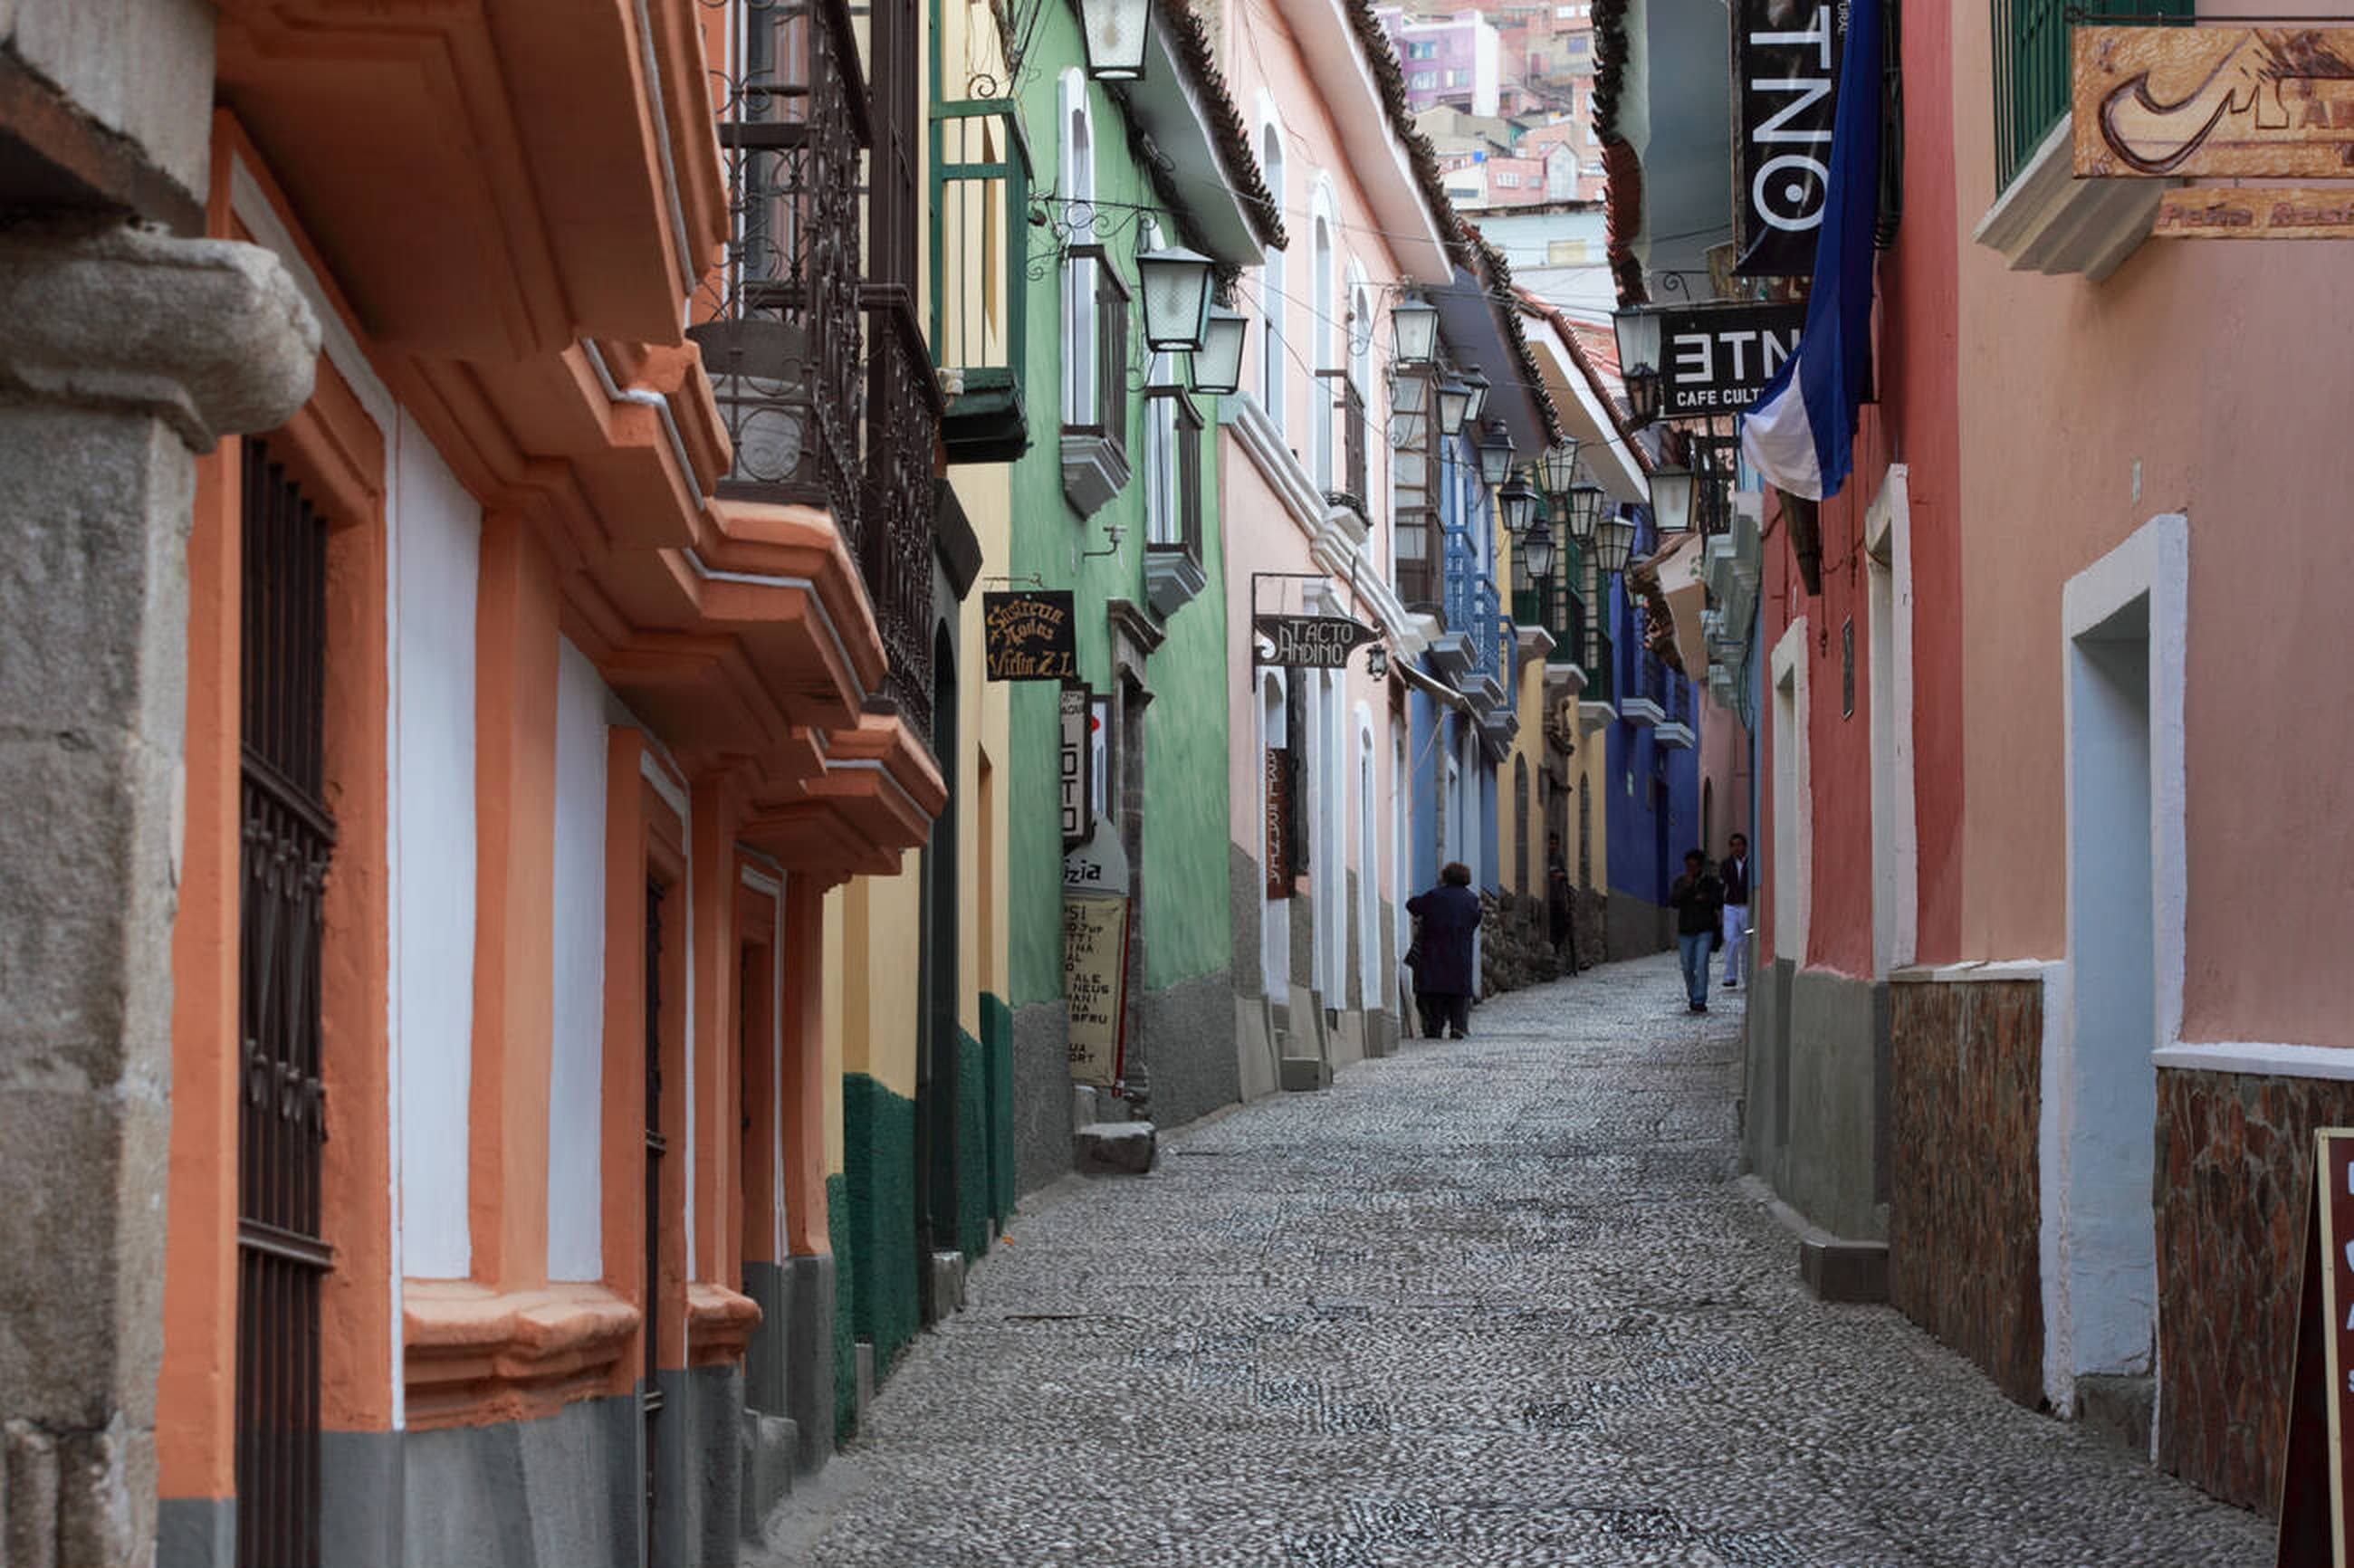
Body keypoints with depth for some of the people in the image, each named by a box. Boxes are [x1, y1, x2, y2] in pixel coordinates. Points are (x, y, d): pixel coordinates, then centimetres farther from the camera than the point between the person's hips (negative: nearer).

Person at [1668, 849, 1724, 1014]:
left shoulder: (1710, 881, 2)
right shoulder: (1680, 882, 5)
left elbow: (1719, 902, 3)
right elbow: (1673, 901, -7)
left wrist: (1706, 899, -16)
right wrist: (1686, 887, -17)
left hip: (1705, 930, -2)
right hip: (1685, 931, 2)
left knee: (1701, 965, -13)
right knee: (1688, 967, 9)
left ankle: (1700, 1001, -11)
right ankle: (1692, 995, 30)